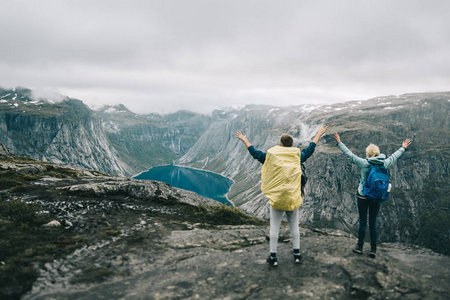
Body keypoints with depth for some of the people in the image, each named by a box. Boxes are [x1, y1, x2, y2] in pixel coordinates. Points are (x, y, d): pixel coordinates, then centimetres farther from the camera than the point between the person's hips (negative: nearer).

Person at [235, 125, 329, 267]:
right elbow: (310, 149, 16)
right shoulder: (297, 156, 1)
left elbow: (255, 153, 5)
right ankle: (297, 254, 22)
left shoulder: (271, 156, -5)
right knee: (294, 226, 14)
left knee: (274, 227, 4)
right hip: (293, 199, 2)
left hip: (276, 199, -2)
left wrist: (244, 139, 18)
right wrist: (319, 133, 30)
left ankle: (273, 257, 10)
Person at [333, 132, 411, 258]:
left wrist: (339, 142, 1)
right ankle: (373, 250, 13)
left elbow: (349, 154, -8)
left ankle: (359, 247, 16)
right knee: (373, 223, 9)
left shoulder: (364, 163, -14)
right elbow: (394, 156, 15)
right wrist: (403, 148, 33)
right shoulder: (384, 164, -3)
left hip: (363, 196, -3)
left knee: (362, 222, 6)